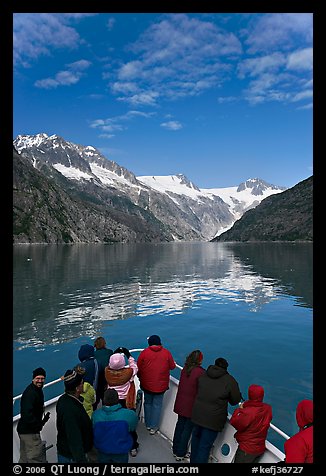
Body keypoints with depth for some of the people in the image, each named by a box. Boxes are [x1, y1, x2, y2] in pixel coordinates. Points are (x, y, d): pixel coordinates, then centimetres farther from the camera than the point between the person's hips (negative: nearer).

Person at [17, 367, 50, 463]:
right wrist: (40, 424, -21)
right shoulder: (30, 393, -22)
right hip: (30, 432, -10)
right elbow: (27, 414, -29)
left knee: (24, 459, 22)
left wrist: (42, 421, 4)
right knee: (37, 459, -4)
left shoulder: (38, 390, 10)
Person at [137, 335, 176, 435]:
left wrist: (141, 379, 12)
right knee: (157, 405, 14)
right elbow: (172, 366, 1)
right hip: (161, 385, 0)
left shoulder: (144, 352, -10)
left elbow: (138, 368, -5)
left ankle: (148, 425, 32)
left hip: (146, 384, 1)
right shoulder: (166, 353, -9)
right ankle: (153, 427, 21)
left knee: (147, 403, 20)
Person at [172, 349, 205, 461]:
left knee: (180, 425, 20)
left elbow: (182, 384, 5)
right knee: (187, 429, 10)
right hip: (191, 405, -6)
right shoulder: (200, 372, -21)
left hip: (181, 403, 6)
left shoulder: (185, 369, -3)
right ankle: (180, 454, 21)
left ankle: (175, 450, 35)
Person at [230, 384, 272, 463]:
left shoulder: (247, 412, -30)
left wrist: (239, 409, -7)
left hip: (246, 449, -6)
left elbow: (234, 424, -16)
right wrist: (246, 406, 1)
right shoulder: (268, 409, -11)